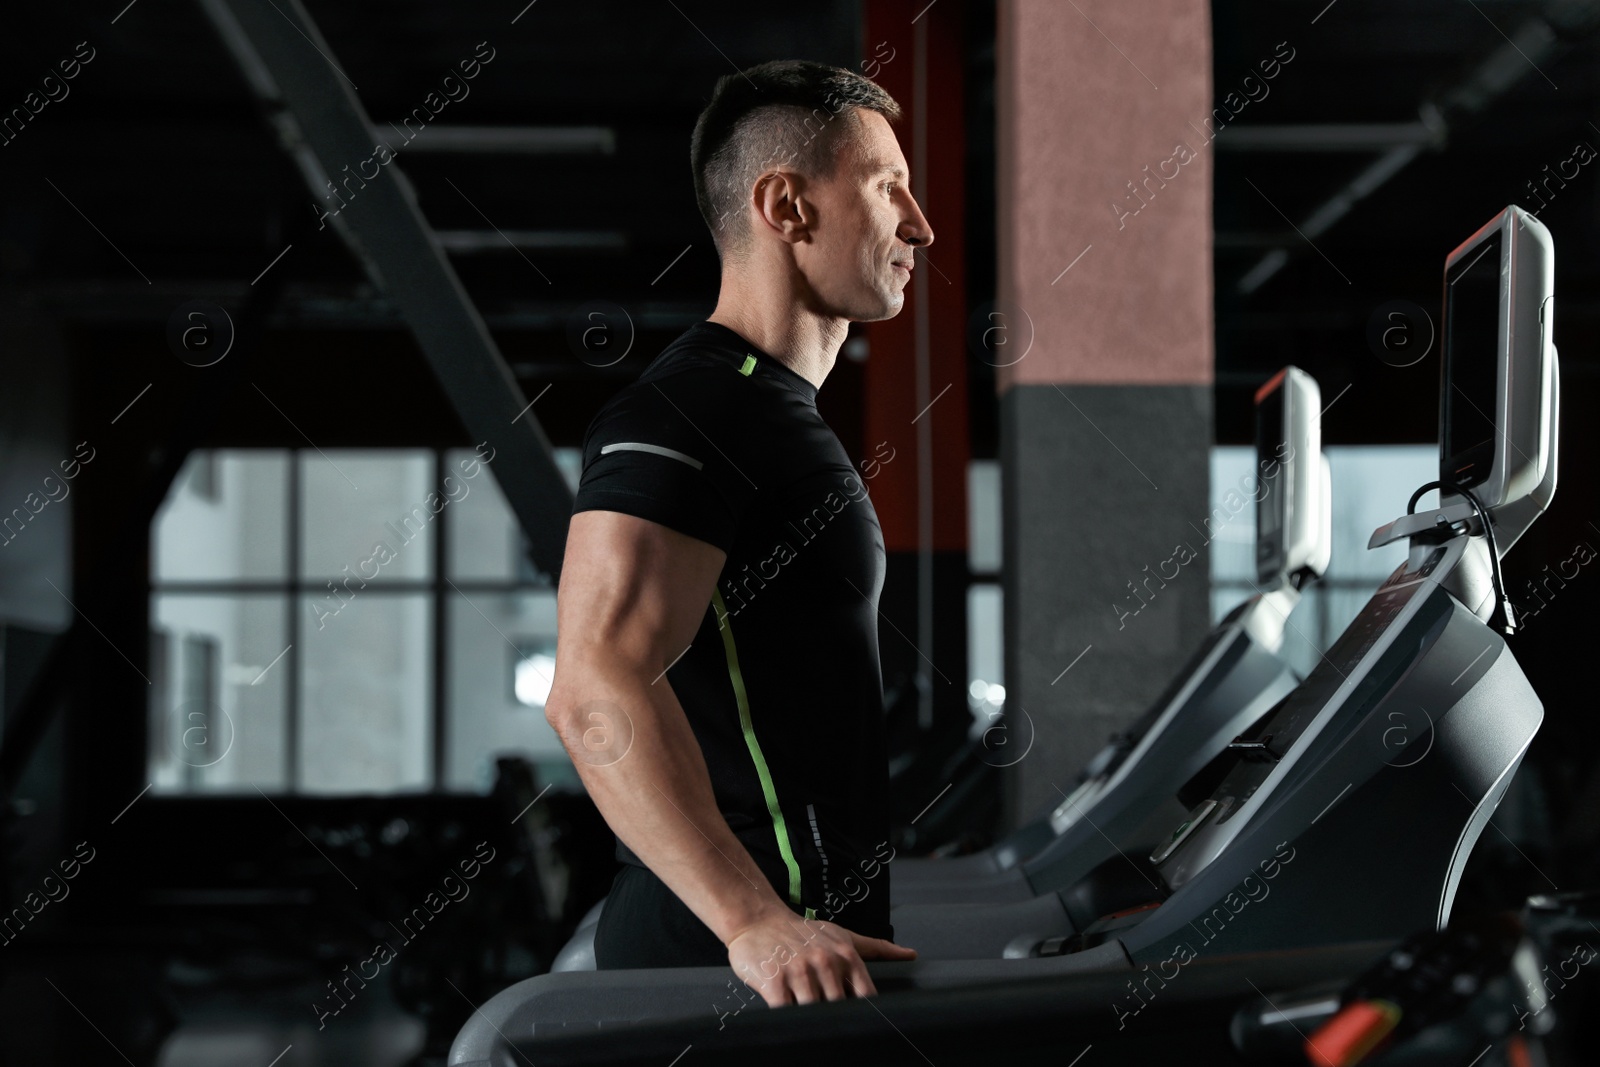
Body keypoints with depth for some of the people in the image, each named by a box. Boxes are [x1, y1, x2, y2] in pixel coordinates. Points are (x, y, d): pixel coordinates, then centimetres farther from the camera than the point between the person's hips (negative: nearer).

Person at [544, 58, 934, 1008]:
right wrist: (758, 924, -33)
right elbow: (597, 690, -28)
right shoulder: (689, 412, -14)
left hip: (805, 941, 10)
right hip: (725, 966, -10)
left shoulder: (783, 415, 18)